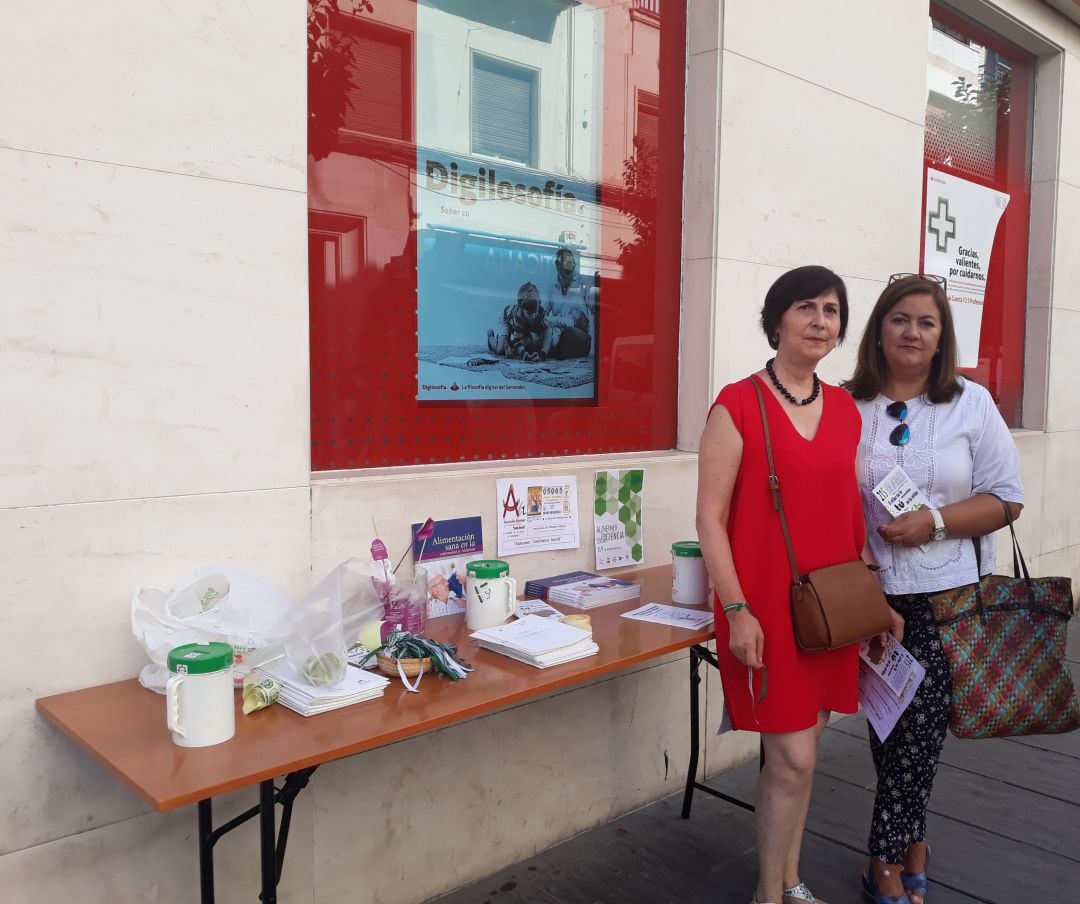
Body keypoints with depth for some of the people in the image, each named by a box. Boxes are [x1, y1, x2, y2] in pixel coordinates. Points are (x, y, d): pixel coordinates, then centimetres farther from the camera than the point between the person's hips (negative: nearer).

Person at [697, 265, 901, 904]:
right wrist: (736, 610, -16)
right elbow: (711, 518, -12)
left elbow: (851, 512, 15)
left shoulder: (845, 408, 8)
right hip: (766, 605, -6)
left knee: (803, 749, 16)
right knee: (793, 756, -1)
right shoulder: (738, 405, -10)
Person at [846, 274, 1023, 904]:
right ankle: (912, 845, 32)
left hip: (948, 594, 0)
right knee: (894, 728, 8)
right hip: (871, 594, 0)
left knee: (920, 726, 2)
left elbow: (1006, 498, 0)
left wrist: (935, 522, -15)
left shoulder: (972, 404, 2)